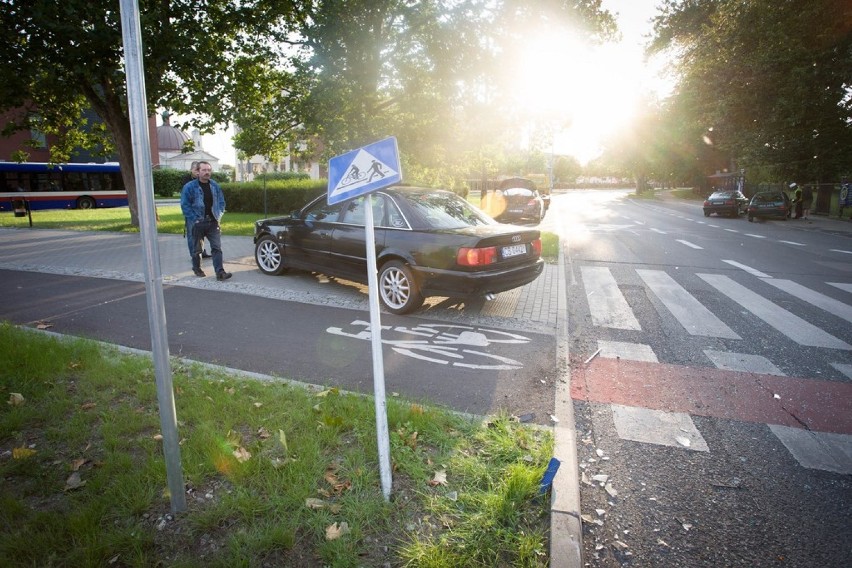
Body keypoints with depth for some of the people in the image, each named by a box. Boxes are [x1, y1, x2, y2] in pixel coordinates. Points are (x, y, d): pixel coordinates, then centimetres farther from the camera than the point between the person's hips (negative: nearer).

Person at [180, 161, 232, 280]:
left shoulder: (215, 186, 8)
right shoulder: (189, 187, -6)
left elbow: (221, 202, 13)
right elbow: (185, 205, -7)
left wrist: (219, 215, 1)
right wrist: (195, 219, -13)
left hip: (213, 222, 3)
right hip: (197, 224, -3)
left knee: (217, 248, -6)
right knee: (197, 249, 10)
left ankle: (220, 272, -9)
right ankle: (196, 269, 30)